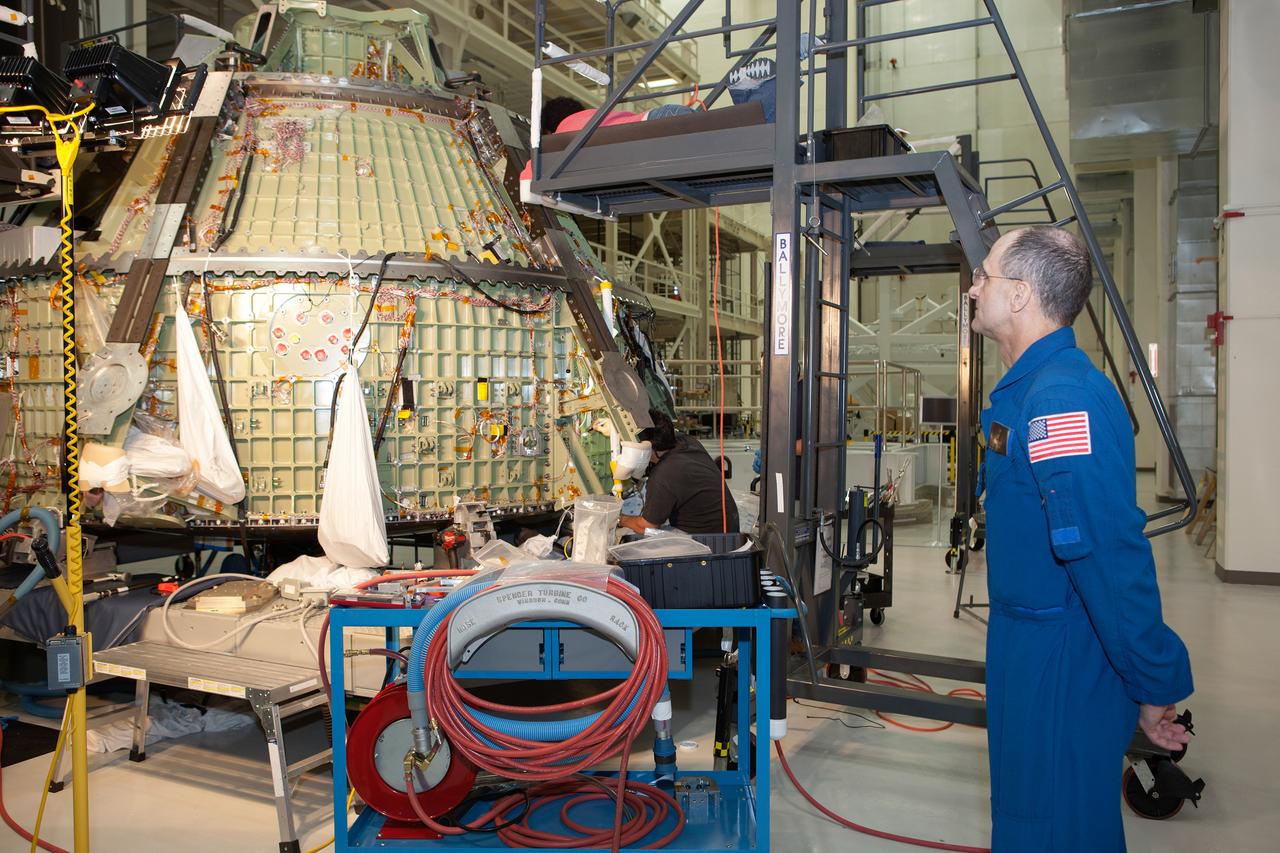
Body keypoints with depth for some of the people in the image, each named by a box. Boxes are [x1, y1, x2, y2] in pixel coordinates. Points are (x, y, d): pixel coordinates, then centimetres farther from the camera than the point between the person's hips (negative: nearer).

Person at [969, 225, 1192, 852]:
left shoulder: (1062, 397, -25)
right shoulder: (1034, 387, 10)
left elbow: (1112, 555, -28)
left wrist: (1155, 685, -20)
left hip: (1061, 665, -10)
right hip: (1031, 647, 10)